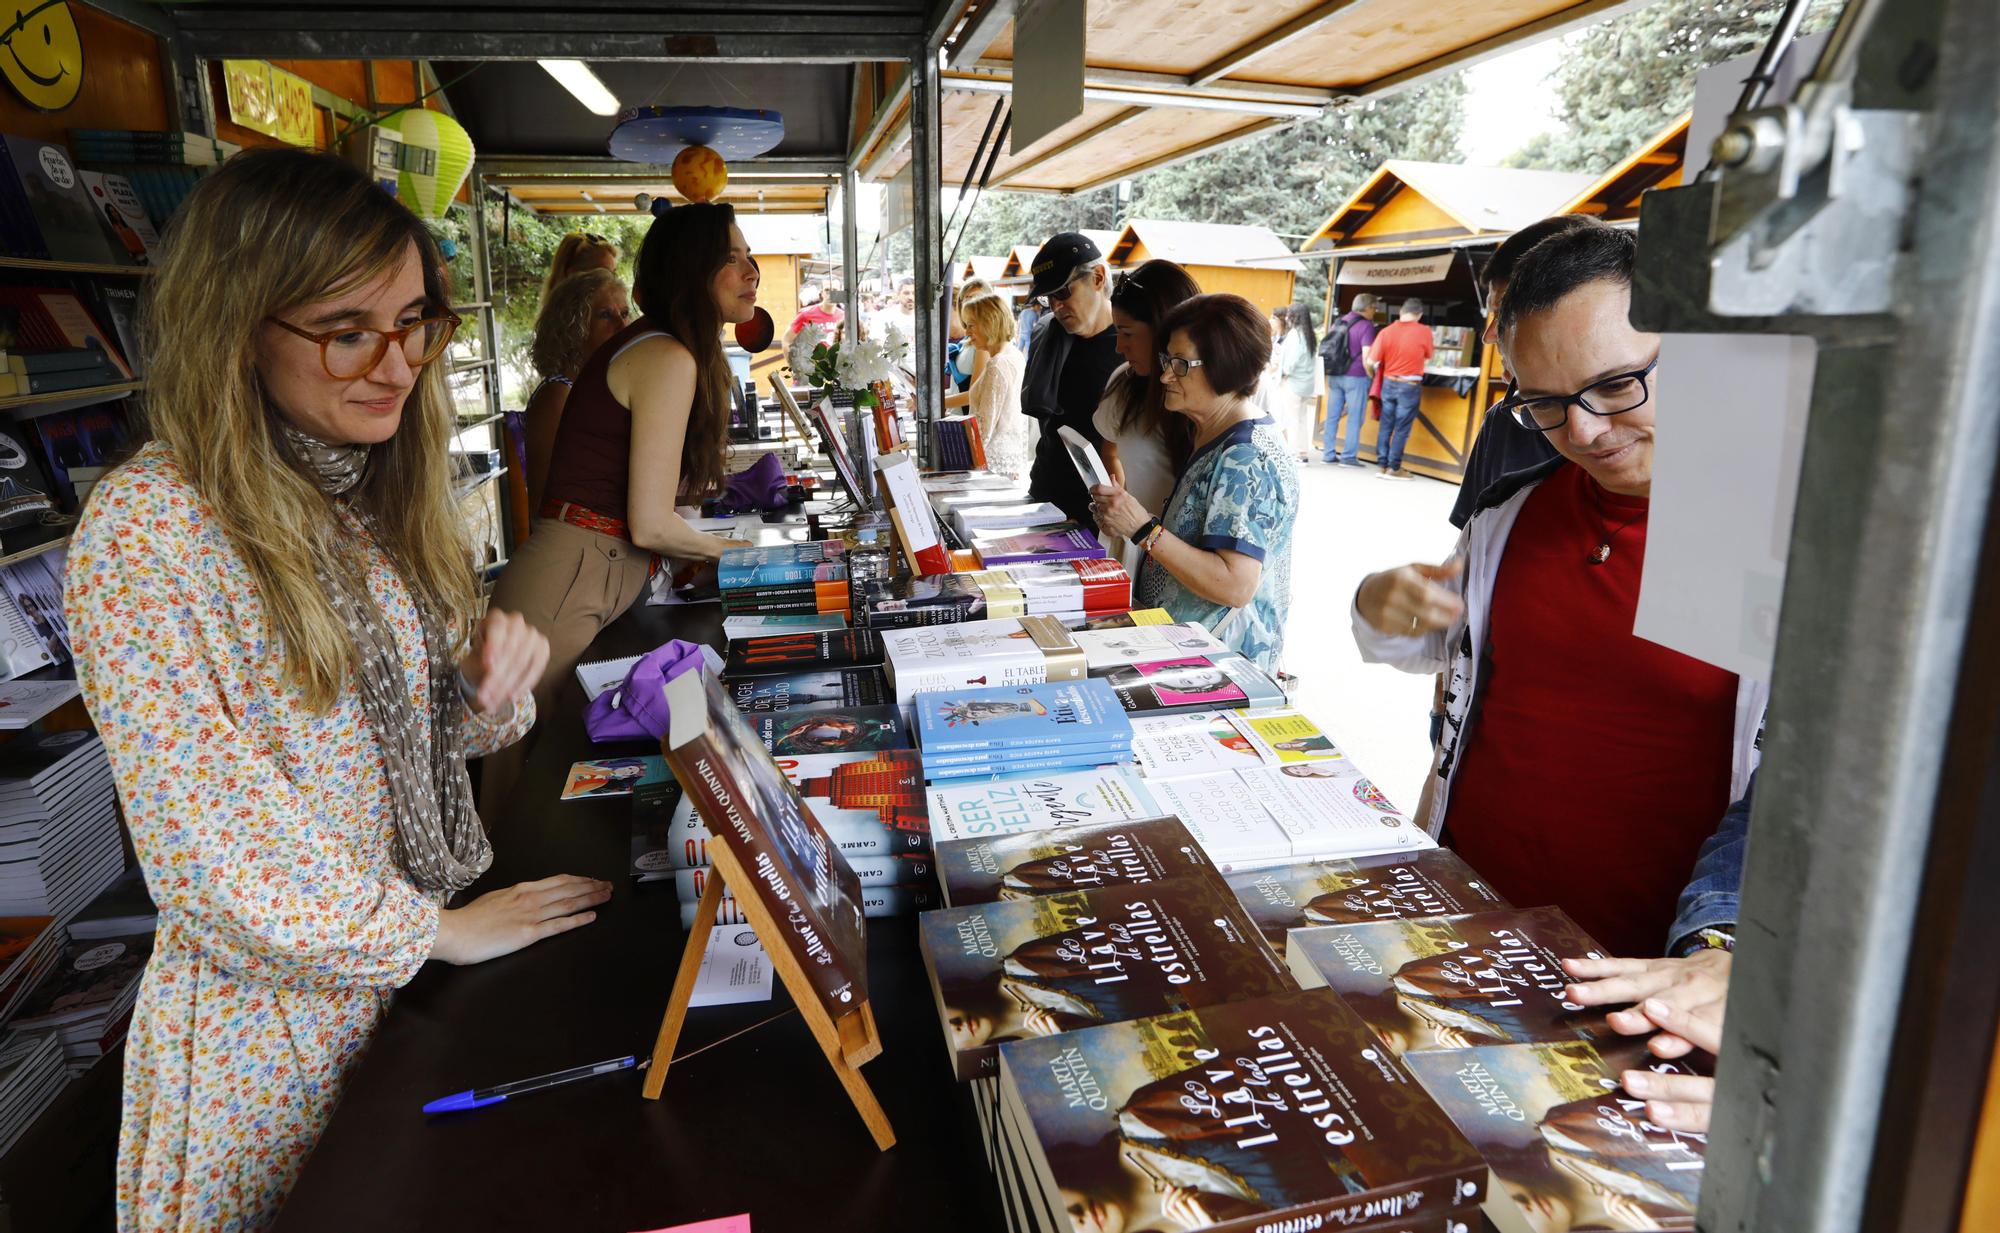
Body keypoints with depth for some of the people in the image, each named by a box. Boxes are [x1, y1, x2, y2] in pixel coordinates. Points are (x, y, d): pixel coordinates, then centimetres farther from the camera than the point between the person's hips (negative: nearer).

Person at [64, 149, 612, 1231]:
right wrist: (435, 930, -16)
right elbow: (211, 839, -21)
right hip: (281, 1001, -5)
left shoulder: (389, 490, 0)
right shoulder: (145, 529, -22)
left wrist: (490, 689, -14)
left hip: (434, 954, 6)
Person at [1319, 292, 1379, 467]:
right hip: (1355, 377, -6)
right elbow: (1366, 358, -16)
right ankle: (1348, 456, 1)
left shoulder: (1339, 321, 12)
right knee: (1355, 418, 1)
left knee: (1332, 415, 9)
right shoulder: (1366, 325, -9)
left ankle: (1328, 453, 11)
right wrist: (1371, 376, -3)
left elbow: (1326, 348, 19)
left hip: (1334, 375, 6)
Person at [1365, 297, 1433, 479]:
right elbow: (1428, 356, 7)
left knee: (1385, 426, 10)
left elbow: (1370, 362, -8)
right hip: (1410, 386, -3)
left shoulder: (1386, 332, -5)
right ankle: (1394, 468, 6)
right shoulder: (1424, 331, -8)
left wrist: (1374, 376, 12)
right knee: (1402, 428, 3)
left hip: (1388, 383, 3)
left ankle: (1383, 465, 13)